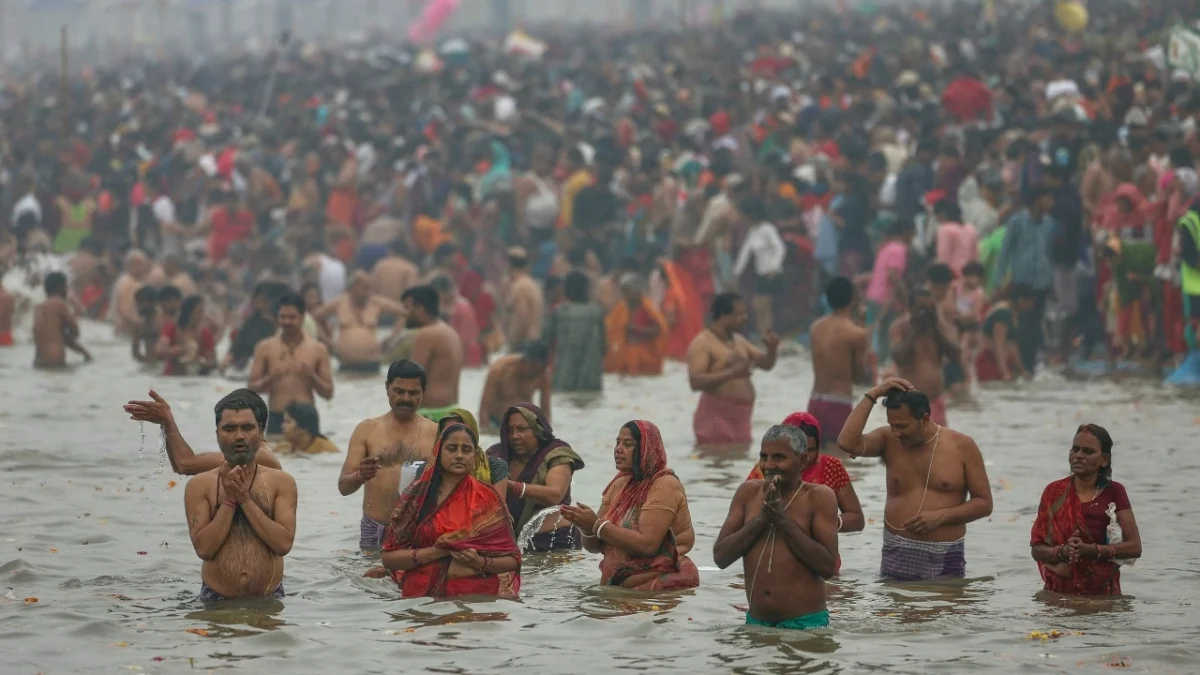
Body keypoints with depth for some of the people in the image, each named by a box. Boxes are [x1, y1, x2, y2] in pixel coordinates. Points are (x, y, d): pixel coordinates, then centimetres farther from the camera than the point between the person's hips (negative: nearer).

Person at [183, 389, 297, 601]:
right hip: (216, 600, 0)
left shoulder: (281, 482, 5)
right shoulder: (200, 486, 4)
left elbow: (284, 544, -7)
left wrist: (245, 499, -9)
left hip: (269, 598, 0)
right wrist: (230, 500, -9)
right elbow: (203, 548, -6)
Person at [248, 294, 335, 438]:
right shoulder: (265, 348, 6)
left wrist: (311, 376, -11)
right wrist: (270, 379, -13)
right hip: (276, 420, 0)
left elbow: (328, 393, 7)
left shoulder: (317, 349, 7)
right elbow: (252, 387, 6)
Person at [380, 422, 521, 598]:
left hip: (478, 595, 0)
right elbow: (389, 557, 4)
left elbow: (512, 560, 9)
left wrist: (481, 563, -10)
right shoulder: (416, 496, 8)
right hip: (425, 594, 0)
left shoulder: (486, 498, 10)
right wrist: (435, 552, -8)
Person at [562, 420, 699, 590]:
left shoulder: (664, 486, -10)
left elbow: (647, 544, -21)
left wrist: (597, 525, -18)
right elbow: (594, 546, 11)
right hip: (621, 586, 7)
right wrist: (587, 527, -11)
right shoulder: (620, 484, 13)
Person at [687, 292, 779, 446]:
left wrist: (772, 349, -1)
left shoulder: (738, 341, 15)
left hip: (740, 419, 9)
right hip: (716, 420, -9)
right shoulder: (702, 343, -10)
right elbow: (695, 381, -22)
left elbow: (766, 363, 22)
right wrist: (731, 373, -30)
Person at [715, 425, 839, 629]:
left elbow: (828, 566, -13)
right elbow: (720, 557, 1)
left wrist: (783, 520, -15)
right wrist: (761, 519, -11)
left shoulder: (819, 497, -4)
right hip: (755, 621, 4)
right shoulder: (748, 493, 7)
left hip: (805, 623, -4)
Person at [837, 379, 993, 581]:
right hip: (896, 557, 2)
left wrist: (941, 516, -13)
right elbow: (847, 442, -14)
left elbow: (984, 503, 1)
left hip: (945, 559, -2)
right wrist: (872, 395, -12)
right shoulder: (889, 441, 4)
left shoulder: (962, 446, -1)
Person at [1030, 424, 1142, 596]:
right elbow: (1037, 549, 4)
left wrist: (1091, 550, -17)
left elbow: (1135, 547, -4)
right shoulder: (1054, 492, 3)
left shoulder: (1114, 492, -2)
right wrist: (1062, 551, -17)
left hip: (1101, 591, -1)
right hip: (1059, 591, 1)